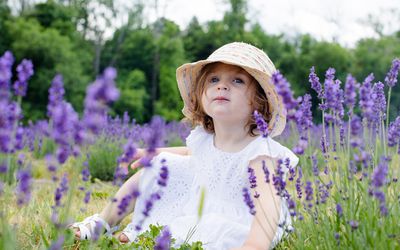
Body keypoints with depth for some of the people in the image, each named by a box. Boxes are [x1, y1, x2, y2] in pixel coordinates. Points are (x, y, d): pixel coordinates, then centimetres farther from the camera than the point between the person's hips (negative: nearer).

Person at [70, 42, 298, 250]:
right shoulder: (202, 138, -4)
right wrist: (155, 152, 15)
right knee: (160, 164, 5)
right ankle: (104, 223, 17)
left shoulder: (260, 152, -27)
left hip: (234, 230, -7)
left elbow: (269, 205, -43)